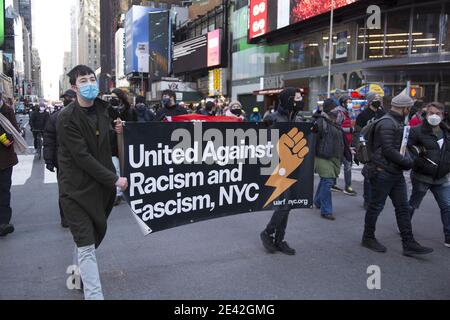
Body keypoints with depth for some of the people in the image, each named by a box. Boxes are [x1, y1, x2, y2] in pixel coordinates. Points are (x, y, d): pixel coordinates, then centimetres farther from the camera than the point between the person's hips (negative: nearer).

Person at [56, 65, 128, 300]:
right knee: (86, 245, -5)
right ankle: (94, 294, 2)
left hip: (101, 186, 7)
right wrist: (114, 180, -18)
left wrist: (117, 132, -1)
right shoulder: (67, 118, -14)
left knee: (96, 233, 17)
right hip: (77, 189, -6)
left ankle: (79, 272, 42)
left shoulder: (102, 109, 8)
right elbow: (83, 157, -19)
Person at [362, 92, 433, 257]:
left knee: (403, 207, 9)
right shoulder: (387, 123, -16)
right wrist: (407, 162, -13)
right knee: (376, 206, 4)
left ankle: (409, 244, 15)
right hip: (383, 172, -10)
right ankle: (368, 238, 19)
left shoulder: (398, 122, 15)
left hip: (396, 172, 10)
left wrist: (406, 159, 2)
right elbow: (388, 150, -23)